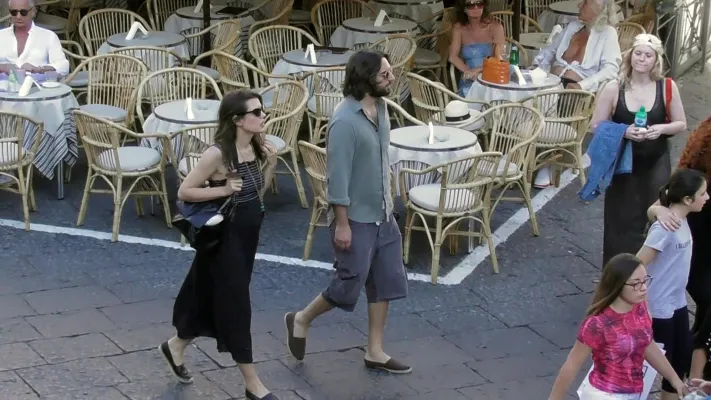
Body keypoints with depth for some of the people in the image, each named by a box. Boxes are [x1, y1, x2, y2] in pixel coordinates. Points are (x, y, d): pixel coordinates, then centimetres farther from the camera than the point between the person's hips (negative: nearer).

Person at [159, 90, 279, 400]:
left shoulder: (254, 148, 3)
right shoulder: (218, 154, -20)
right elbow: (184, 192, -16)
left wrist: (271, 165, -2)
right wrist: (223, 190, -24)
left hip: (247, 236, 8)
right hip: (225, 237, -8)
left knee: (216, 299, 20)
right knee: (235, 305, 0)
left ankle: (176, 346, 42)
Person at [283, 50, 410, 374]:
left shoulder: (379, 107, 3)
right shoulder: (345, 121, -24)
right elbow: (338, 176, -22)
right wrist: (342, 223, -20)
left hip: (382, 213, 8)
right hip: (356, 217, -8)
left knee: (386, 280, 10)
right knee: (349, 285, -1)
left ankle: (375, 352, 20)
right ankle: (301, 320, 24)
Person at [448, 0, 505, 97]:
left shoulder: (495, 26, -1)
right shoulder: (458, 28, 6)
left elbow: (499, 59, -7)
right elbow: (453, 57, 0)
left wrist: (478, 70, -21)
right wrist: (468, 71, -18)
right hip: (469, 81, 2)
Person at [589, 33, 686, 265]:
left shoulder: (667, 87, -5)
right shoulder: (613, 88, -7)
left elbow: (681, 124, 4)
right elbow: (596, 125, -3)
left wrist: (661, 129, -17)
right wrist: (623, 131, -20)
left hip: (656, 164, 1)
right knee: (622, 220, 5)